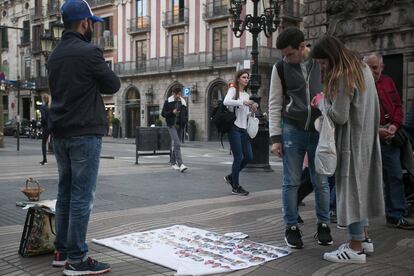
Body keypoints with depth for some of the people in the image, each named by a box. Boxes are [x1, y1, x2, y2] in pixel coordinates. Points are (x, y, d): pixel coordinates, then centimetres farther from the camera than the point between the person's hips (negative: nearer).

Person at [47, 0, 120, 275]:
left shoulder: (55, 55, 13)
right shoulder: (89, 52, -12)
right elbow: (114, 85, -5)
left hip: (60, 133, 8)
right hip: (85, 133, -8)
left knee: (65, 193, 13)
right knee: (82, 197, -5)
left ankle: (62, 251, 20)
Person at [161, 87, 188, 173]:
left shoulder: (183, 102, 13)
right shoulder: (168, 102, 1)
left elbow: (186, 113, 23)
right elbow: (163, 113, 1)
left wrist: (185, 120, 4)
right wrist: (172, 112, -14)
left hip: (180, 125, 5)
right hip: (172, 125, -5)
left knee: (176, 144, 12)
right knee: (177, 144, -18)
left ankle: (173, 162, 28)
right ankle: (180, 164, -25)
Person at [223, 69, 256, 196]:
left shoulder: (246, 94, 19)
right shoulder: (233, 89, -3)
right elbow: (226, 102, -24)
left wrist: (252, 110, 3)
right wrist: (243, 102, -28)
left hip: (243, 128, 7)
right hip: (234, 127, -7)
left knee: (249, 156, 5)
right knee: (238, 157, -5)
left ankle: (231, 177, 24)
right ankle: (235, 187, 7)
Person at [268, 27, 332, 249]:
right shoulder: (280, 68, 2)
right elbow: (275, 104, 3)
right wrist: (275, 137, -3)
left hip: (320, 130, 0)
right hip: (293, 130, 0)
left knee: (321, 181, 8)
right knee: (291, 182, 3)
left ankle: (323, 225, 22)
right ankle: (291, 227, 16)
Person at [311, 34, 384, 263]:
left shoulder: (343, 77, -18)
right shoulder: (362, 68, 12)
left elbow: (339, 117, -20)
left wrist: (322, 102, -5)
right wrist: (327, 101, 7)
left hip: (352, 141, -10)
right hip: (366, 139, 10)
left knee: (350, 188, -4)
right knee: (360, 186, 16)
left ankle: (356, 248, 1)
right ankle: (363, 238, 26)